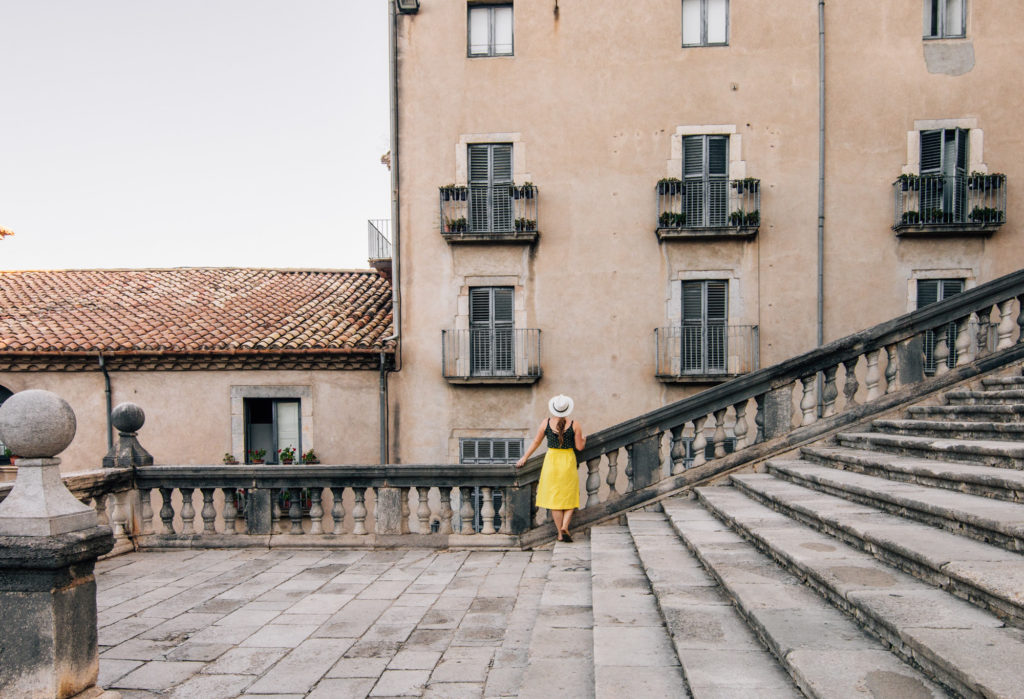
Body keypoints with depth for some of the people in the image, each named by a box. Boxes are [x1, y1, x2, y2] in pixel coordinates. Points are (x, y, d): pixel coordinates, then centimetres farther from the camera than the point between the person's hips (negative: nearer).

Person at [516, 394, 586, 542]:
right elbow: (579, 446, -3)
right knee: (569, 496, 11)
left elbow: (536, 442, 5)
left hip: (551, 461, 1)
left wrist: (524, 458, 15)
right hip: (568, 462, -1)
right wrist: (584, 439, 19)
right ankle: (565, 526, -9)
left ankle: (560, 533, 9)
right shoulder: (574, 425, -7)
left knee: (554, 498, 8)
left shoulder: (546, 423, -3)